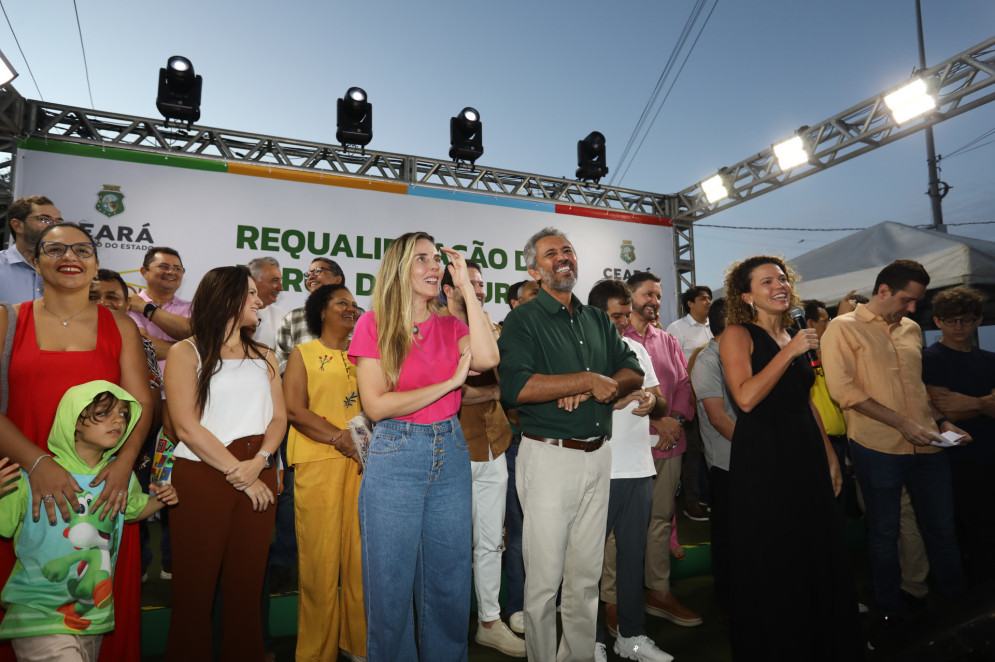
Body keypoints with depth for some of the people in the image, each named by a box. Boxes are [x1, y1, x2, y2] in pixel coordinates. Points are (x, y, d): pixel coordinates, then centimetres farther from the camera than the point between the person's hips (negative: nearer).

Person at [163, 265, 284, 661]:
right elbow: (186, 426, -8)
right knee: (195, 587, 4)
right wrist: (238, 474, -11)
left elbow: (278, 416, 8)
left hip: (257, 476, 4)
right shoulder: (186, 352, 1)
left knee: (247, 585, 8)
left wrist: (260, 460, -10)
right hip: (202, 475, -3)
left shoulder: (263, 356, 15)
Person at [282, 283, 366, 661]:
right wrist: (342, 440, -12)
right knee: (320, 557, 0)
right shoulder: (303, 353, 7)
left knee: (361, 553, 4)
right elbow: (295, 409, -4)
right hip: (318, 461, -3)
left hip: (363, 462, 3)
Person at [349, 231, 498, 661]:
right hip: (395, 456, -3)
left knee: (450, 581, 13)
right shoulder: (374, 324, -3)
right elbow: (376, 405, -11)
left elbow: (486, 359, -15)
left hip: (450, 454, 4)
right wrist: (450, 383, -11)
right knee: (392, 583, 8)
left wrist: (466, 288, -8)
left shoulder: (450, 328, 7)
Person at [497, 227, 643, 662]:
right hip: (549, 457, -5)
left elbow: (633, 373, 7)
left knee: (586, 577, 16)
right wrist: (589, 380, -15)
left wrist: (589, 392, -12)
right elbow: (517, 386, -21)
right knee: (544, 579, 4)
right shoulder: (523, 320, -5)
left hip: (598, 456, 6)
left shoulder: (597, 319, 14)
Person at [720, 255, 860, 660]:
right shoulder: (738, 334, -7)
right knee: (771, 566, 4)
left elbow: (806, 401, 18)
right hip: (761, 458, -7)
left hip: (806, 454, 7)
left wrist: (829, 455, 15)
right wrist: (790, 351, -17)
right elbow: (746, 398, -20)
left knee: (818, 555, 16)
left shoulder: (792, 336, 13)